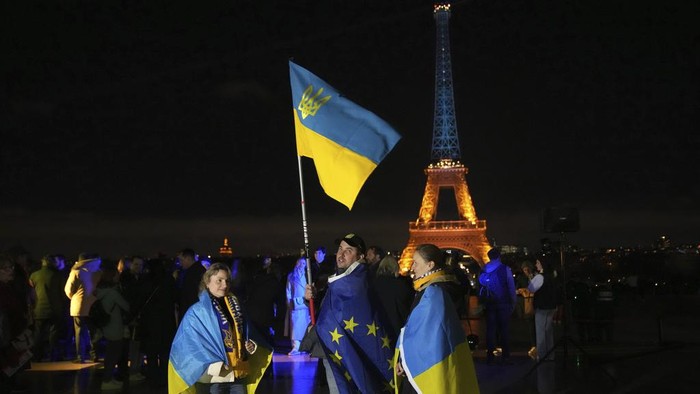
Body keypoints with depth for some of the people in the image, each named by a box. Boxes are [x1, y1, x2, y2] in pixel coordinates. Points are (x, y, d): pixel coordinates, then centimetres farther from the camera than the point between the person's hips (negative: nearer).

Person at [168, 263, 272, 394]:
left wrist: (251, 344, -1)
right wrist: (213, 365, -20)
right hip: (212, 379, -5)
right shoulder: (196, 312, -7)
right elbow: (188, 346, -12)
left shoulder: (235, 307, 13)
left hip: (238, 375, 5)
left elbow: (246, 332, 22)